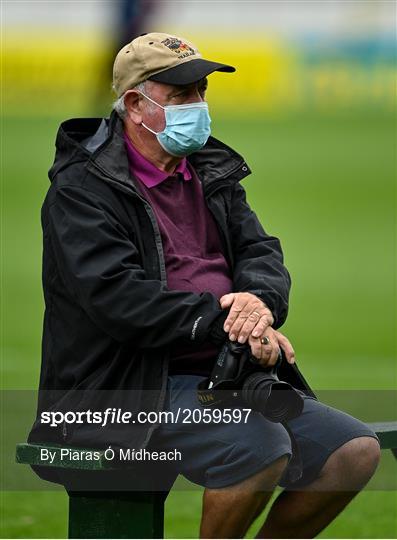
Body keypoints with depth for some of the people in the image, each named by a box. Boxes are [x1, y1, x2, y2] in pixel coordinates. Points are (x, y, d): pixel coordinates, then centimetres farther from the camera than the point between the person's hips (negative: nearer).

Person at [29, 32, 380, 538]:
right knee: (262, 448, -32)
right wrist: (222, 321, -25)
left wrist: (259, 299, -17)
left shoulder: (211, 174, 18)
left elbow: (261, 252, 9)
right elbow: (116, 296, -18)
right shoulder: (81, 189, -6)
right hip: (128, 387, -8)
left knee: (355, 450, -7)